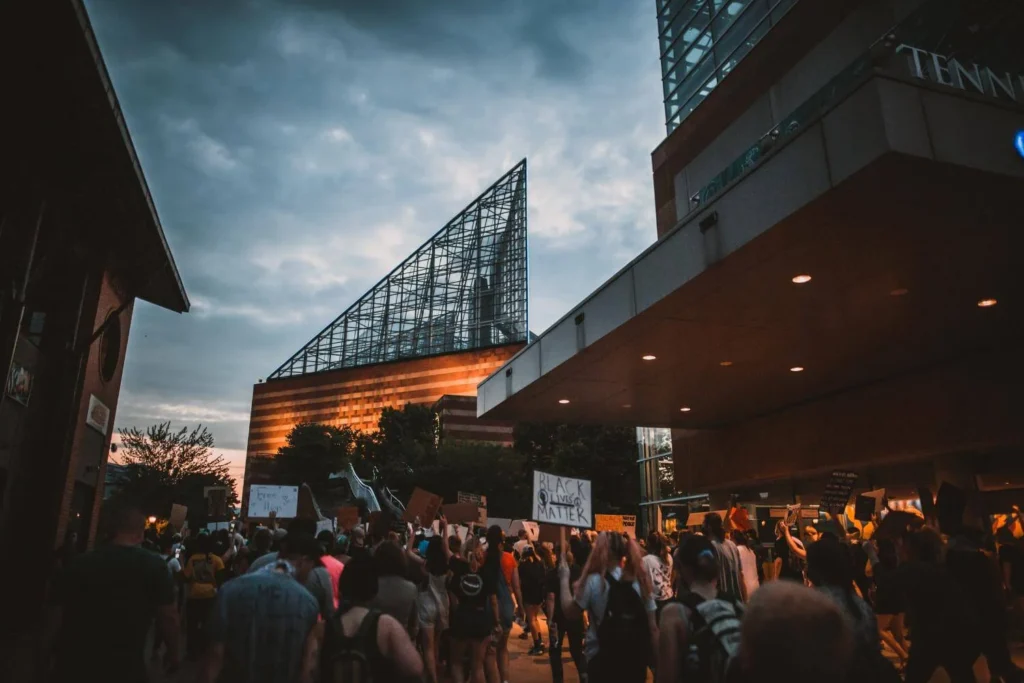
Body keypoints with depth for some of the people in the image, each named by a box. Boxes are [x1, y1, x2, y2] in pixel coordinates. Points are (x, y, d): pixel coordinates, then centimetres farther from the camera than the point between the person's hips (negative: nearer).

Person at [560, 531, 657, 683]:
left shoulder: (594, 581, -12)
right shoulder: (640, 581, 0)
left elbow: (570, 612, -4)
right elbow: (652, 627, 0)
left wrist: (564, 578, 4)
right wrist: (656, 660, 9)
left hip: (602, 659, -3)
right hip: (635, 659, 4)